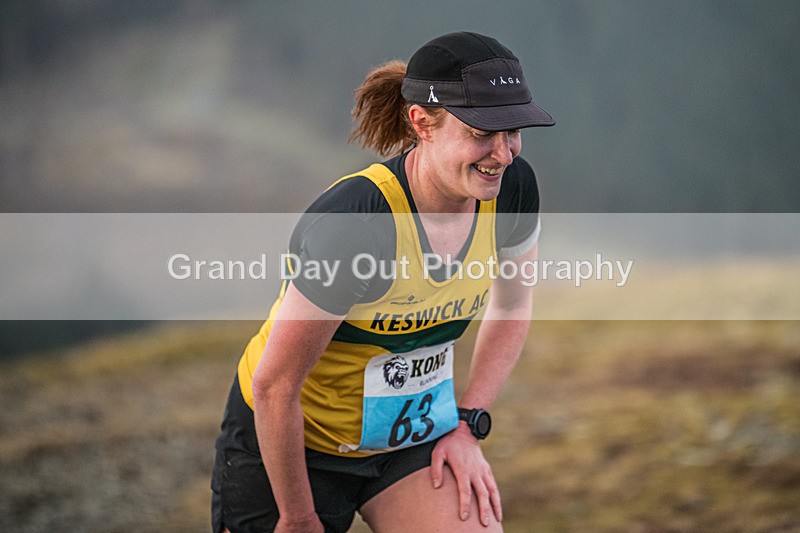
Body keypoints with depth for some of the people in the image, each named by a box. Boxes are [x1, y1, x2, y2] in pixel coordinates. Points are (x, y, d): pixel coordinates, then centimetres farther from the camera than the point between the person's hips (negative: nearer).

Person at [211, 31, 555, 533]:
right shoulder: (353, 223, -32)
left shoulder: (511, 188, -14)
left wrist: (468, 426, 0)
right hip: (287, 442, -5)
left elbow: (511, 307, 8)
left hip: (414, 432, 5)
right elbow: (274, 385, -24)